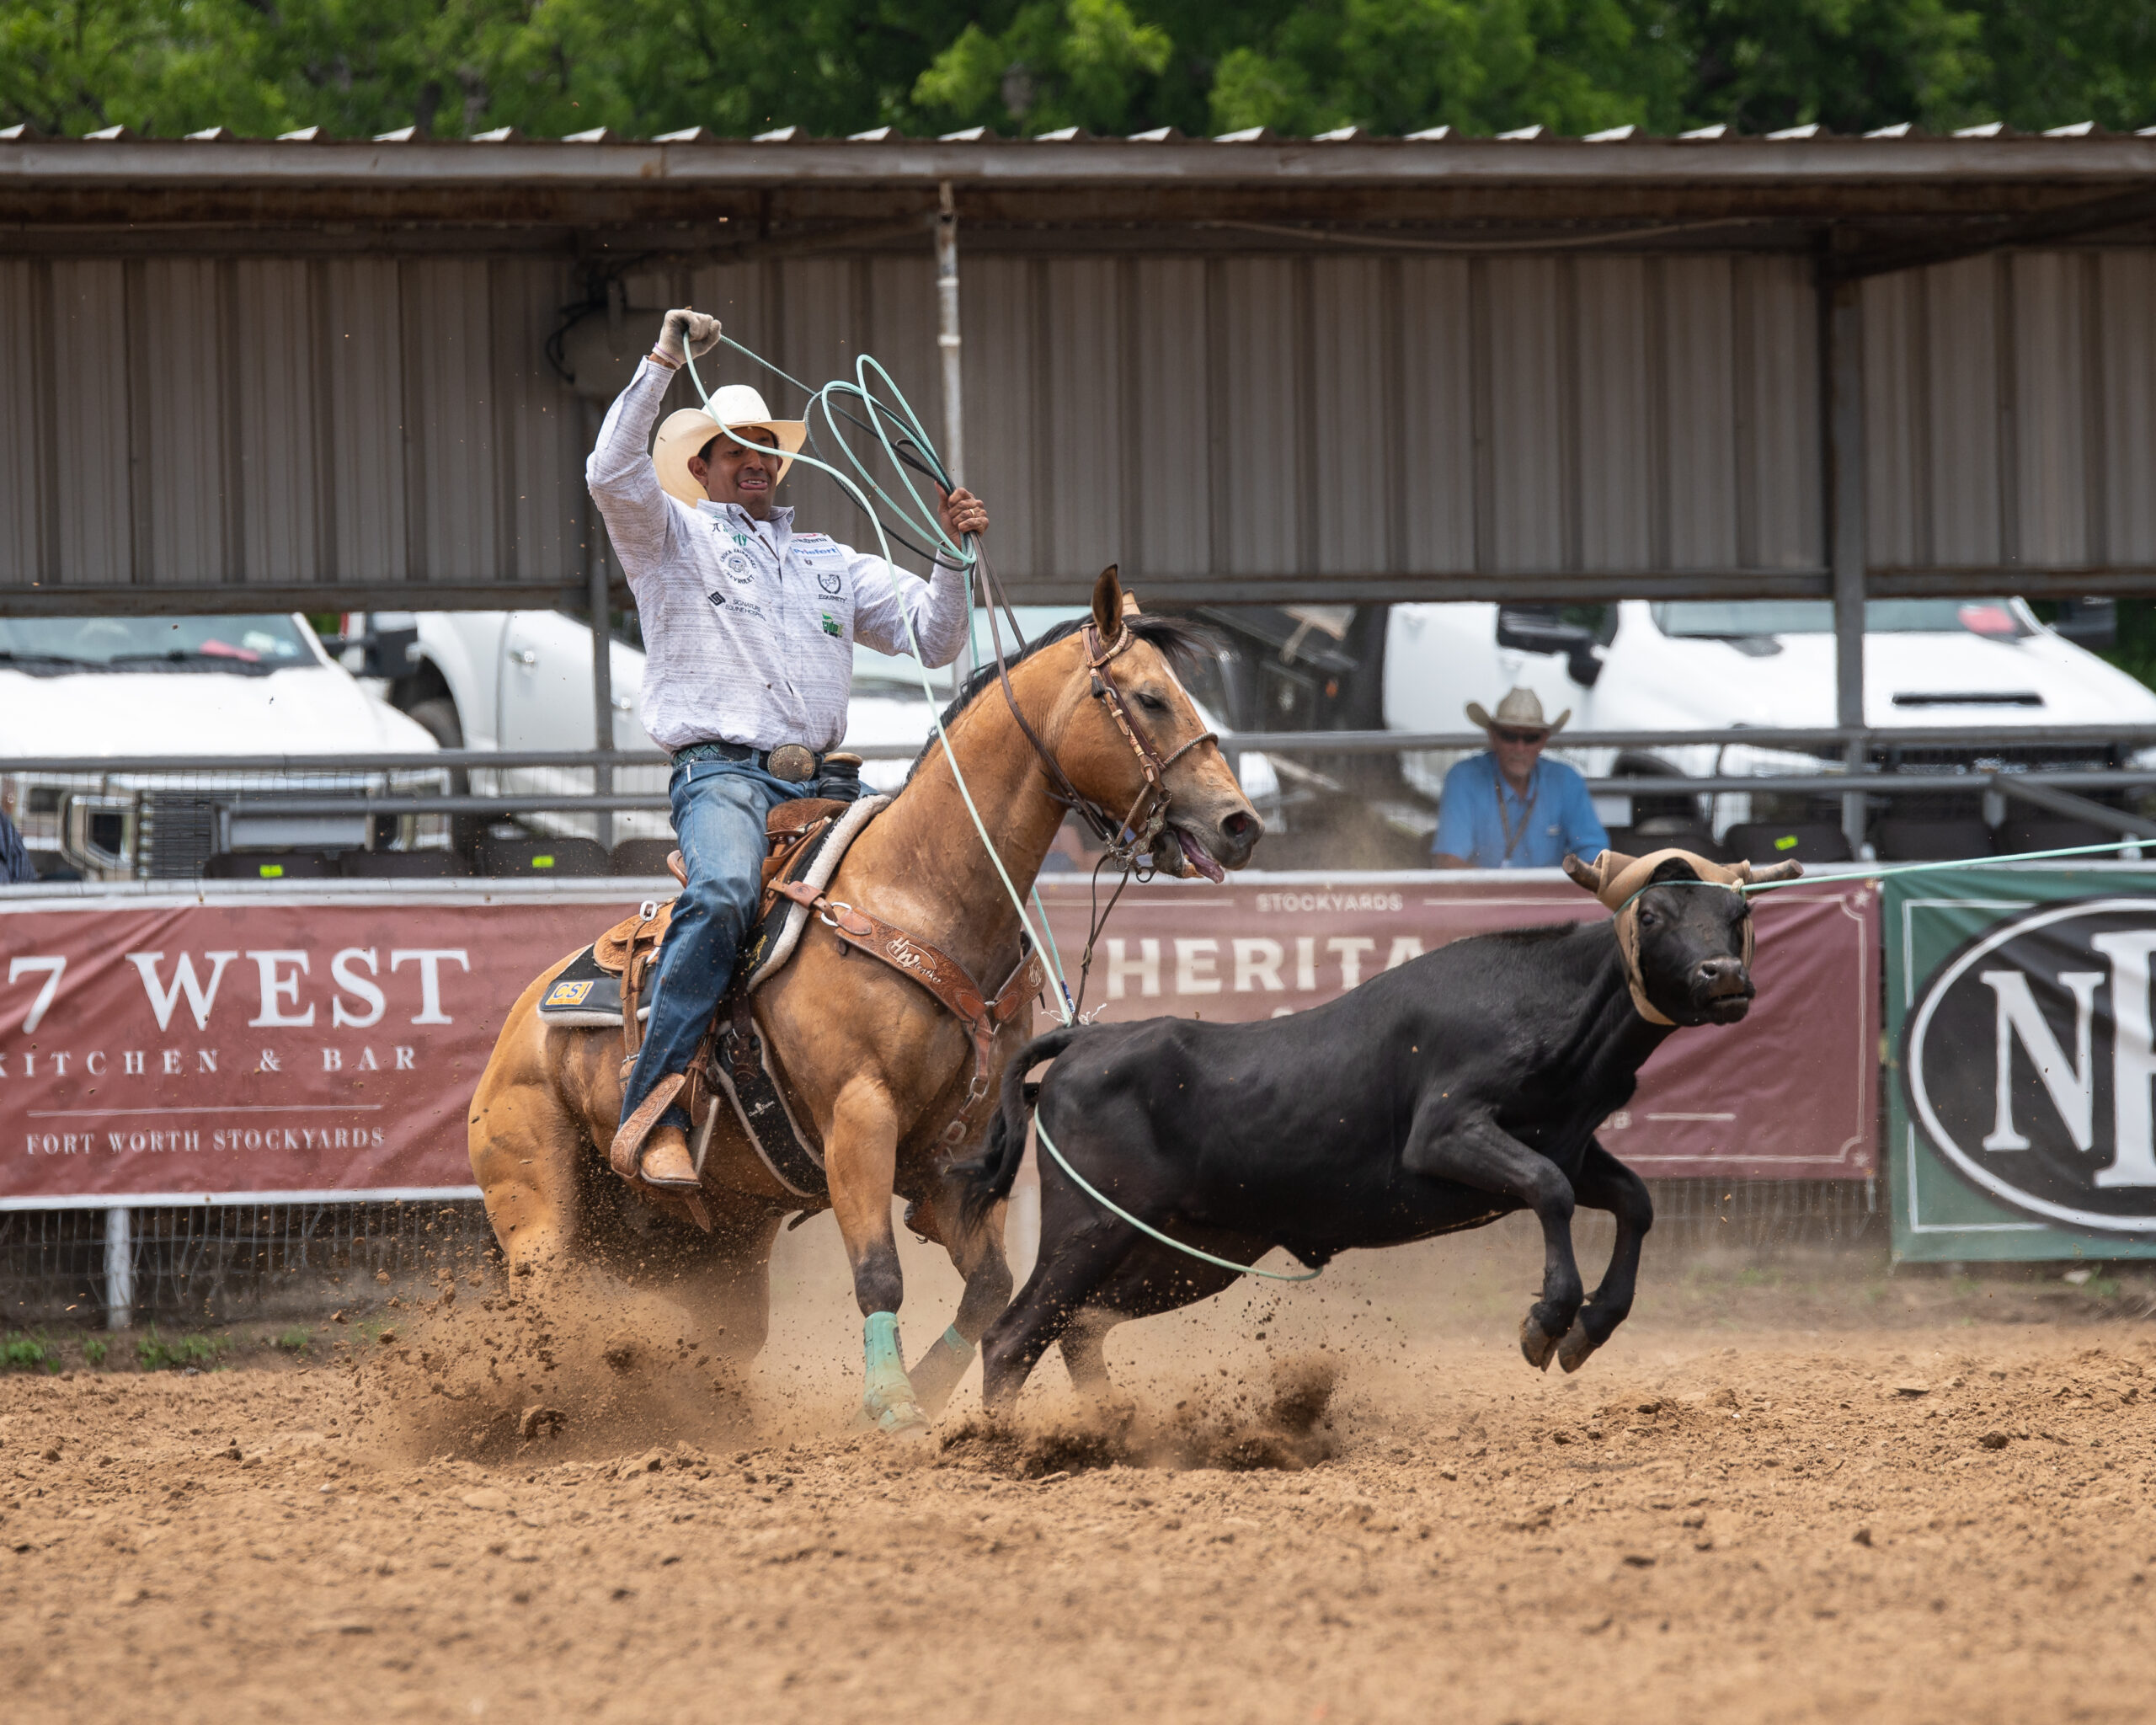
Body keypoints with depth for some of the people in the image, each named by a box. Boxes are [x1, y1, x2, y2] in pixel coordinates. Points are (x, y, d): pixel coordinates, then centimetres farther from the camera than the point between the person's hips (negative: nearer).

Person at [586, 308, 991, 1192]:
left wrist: (956, 555, 7)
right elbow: (612, 474, -8)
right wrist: (662, 363, -11)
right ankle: (652, 1116, -40)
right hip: (723, 773, -6)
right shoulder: (671, 538, 13)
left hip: (824, 781, 6)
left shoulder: (830, 563, 27)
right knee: (723, 892, -36)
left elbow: (932, 637, 24)